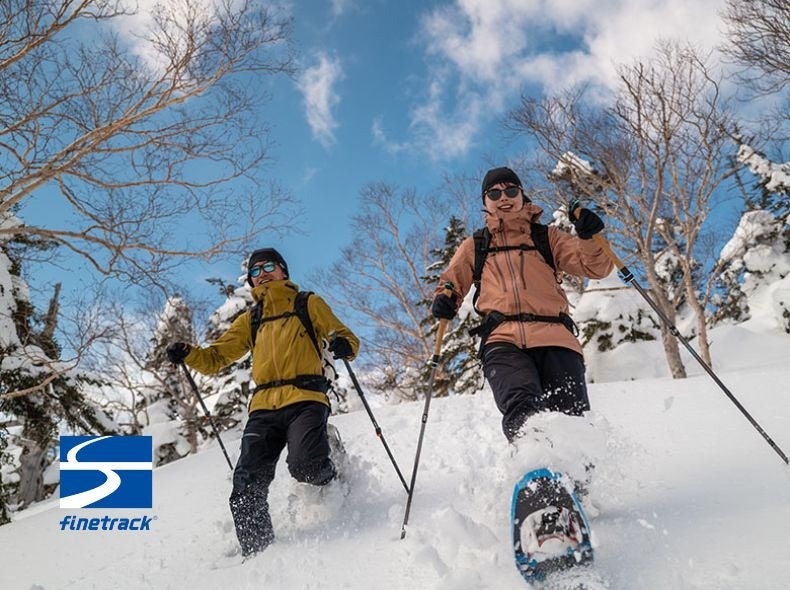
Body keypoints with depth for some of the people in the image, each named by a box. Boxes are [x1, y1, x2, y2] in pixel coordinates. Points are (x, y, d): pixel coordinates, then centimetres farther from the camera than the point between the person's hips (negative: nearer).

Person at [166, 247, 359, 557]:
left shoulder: (309, 304, 16)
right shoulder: (250, 320, 26)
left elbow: (347, 338, 11)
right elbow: (216, 357, 22)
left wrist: (343, 345, -14)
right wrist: (187, 354, 1)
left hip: (305, 399, -4)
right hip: (264, 407, 4)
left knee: (305, 465, -26)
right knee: (247, 485, -9)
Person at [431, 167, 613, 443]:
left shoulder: (547, 237, 25)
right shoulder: (475, 247, 27)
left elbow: (596, 268, 17)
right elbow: (451, 283, 34)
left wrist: (589, 237, -4)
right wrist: (444, 300, 10)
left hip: (555, 337, 1)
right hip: (502, 339, -1)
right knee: (524, 409, -31)